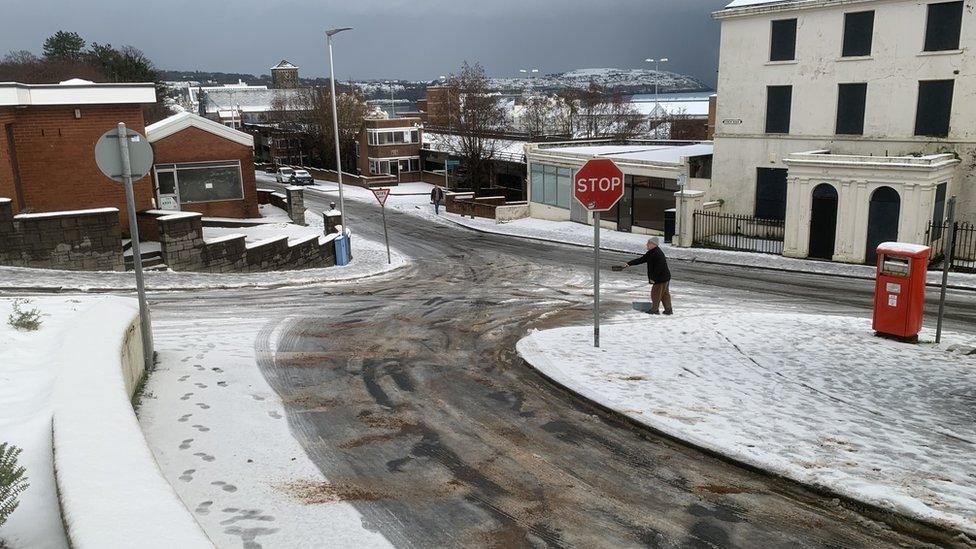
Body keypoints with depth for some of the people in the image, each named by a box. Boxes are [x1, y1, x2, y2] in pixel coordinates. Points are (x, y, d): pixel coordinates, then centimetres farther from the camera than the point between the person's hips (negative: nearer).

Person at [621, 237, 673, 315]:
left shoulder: (657, 254, -22)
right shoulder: (651, 253, 10)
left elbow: (659, 267, -27)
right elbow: (641, 259, 15)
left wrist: (653, 278, -23)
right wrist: (629, 264, 11)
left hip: (661, 278, -10)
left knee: (655, 293, 0)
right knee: (664, 294, 15)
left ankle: (655, 310, 10)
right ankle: (668, 309, 23)